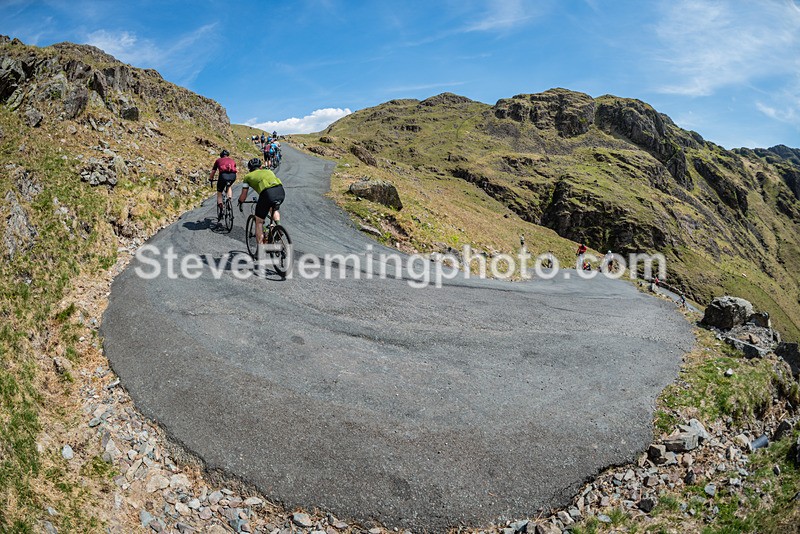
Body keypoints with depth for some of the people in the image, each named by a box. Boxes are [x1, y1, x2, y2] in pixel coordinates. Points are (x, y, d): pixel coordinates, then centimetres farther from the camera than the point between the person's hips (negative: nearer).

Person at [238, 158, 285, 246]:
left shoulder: (248, 176, 26)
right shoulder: (268, 171, 35)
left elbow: (244, 195, 28)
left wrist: (240, 203, 47)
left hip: (267, 193, -4)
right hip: (281, 191, 4)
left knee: (259, 222, 13)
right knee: (274, 209, 37)